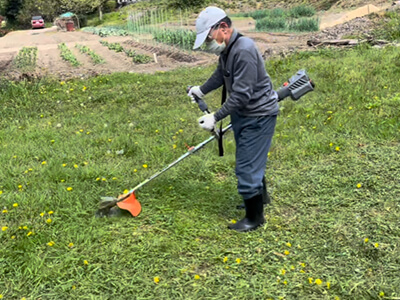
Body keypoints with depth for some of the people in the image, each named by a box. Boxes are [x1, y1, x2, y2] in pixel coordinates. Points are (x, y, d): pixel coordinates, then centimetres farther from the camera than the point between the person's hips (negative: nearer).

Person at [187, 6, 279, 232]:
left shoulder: (244, 51, -28)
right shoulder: (227, 48, 2)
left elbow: (241, 95, -30)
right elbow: (221, 75, 23)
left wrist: (216, 118, -27)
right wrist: (202, 90, 26)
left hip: (258, 115, -10)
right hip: (243, 113, 10)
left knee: (247, 166, -4)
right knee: (252, 160, 25)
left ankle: (255, 217, 11)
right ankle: (259, 195, 47)